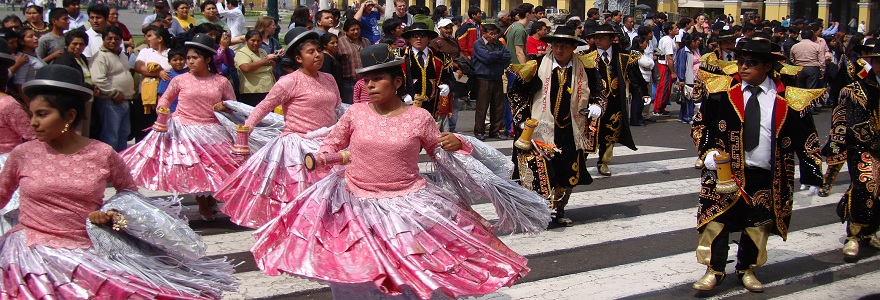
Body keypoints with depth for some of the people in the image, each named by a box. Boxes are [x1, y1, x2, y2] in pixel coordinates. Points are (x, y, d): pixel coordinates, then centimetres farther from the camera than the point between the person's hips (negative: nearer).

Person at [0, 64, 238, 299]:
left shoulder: (103, 155, -1)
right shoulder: (23, 154, 2)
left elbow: (129, 191, 16)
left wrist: (112, 213, -1)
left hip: (89, 252, 0)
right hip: (32, 252, 0)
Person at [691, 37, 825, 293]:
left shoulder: (789, 98, -5)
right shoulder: (723, 89, -4)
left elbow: (807, 140, 2)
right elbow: (700, 124, 5)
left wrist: (812, 176, 0)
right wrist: (708, 152, -9)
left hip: (766, 178, 1)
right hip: (725, 171, 0)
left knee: (757, 227, 12)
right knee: (715, 223, 1)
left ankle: (747, 270, 34)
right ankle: (714, 271, 20)